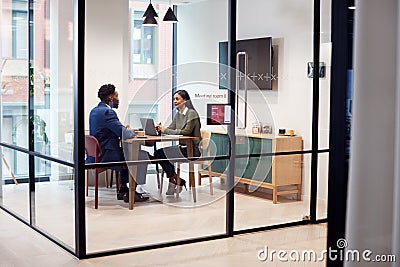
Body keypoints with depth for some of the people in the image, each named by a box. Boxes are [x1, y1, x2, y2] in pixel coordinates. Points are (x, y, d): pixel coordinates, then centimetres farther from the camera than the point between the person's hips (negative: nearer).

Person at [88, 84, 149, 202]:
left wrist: (125, 130, 10)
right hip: (105, 155, -10)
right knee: (142, 157, 0)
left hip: (96, 154, 10)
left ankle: (123, 189, 29)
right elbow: (124, 134, -21)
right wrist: (132, 131, 1)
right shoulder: (107, 112, -19)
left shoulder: (94, 111, 12)